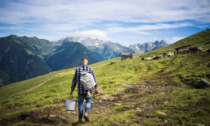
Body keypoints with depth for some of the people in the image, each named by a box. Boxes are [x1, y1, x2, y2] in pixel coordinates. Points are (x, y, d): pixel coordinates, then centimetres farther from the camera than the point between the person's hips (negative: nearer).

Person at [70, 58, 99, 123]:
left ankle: (80, 118, 16)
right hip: (88, 90, -1)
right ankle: (86, 113, -5)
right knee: (88, 102, 19)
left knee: (80, 103, 17)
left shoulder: (77, 70, -2)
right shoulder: (90, 69, -6)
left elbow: (74, 81, 1)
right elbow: (94, 79, -4)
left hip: (80, 90, 1)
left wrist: (72, 90, 10)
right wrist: (96, 88, 8)